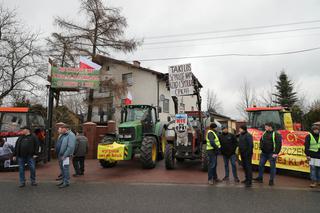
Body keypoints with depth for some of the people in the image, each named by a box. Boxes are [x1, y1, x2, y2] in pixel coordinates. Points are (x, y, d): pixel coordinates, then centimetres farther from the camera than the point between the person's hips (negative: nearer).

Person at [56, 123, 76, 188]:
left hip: (65, 156, -9)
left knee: (65, 168, -4)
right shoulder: (62, 135, 15)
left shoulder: (71, 135, -15)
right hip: (60, 155, 9)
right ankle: (63, 181, 27)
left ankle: (66, 182, 4)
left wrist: (64, 155, -22)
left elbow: (71, 147, -22)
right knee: (62, 168, 16)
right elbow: (59, 144, 16)